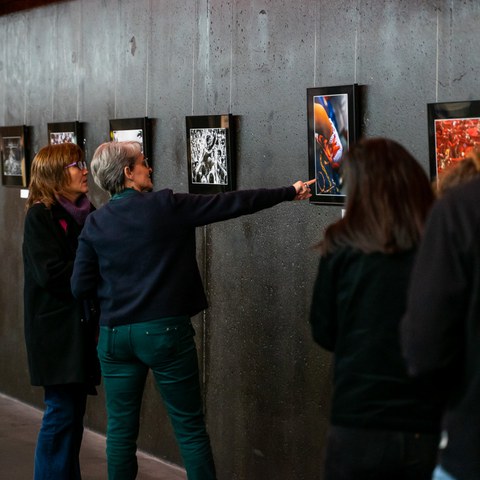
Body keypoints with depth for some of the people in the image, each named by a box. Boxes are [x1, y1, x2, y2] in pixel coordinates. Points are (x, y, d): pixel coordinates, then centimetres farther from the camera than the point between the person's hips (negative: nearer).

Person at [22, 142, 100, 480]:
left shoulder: (87, 214, 9)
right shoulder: (40, 216, -9)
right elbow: (52, 274, -17)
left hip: (83, 324, 6)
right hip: (57, 328, -6)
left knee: (74, 410, 10)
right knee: (62, 411, -4)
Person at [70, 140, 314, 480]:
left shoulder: (96, 224, 1)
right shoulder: (167, 206, -7)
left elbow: (81, 287, 1)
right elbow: (232, 204, -2)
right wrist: (289, 194, 7)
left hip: (115, 335, 3)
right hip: (165, 331, -3)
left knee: (121, 428, 11)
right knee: (190, 427, 5)